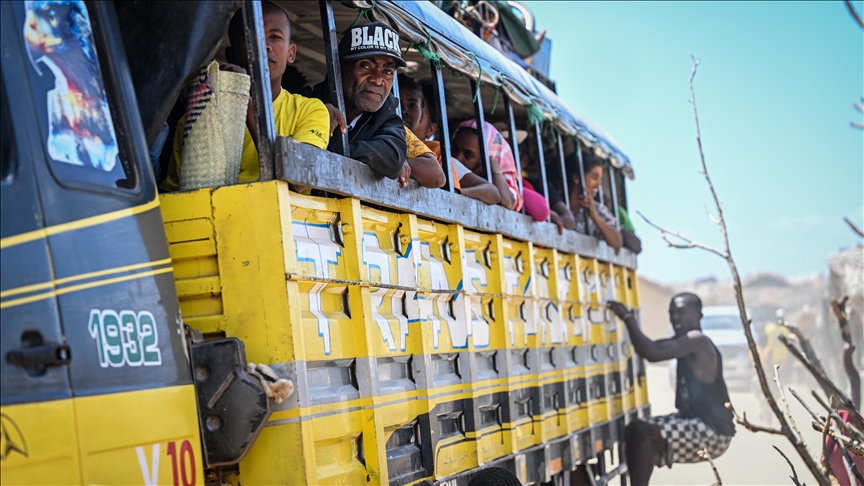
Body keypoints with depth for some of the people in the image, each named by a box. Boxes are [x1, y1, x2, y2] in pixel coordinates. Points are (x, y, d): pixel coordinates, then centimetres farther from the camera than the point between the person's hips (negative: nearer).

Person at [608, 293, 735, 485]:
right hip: (694, 422, 10)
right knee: (634, 430, 8)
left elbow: (654, 353, -28)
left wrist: (627, 318, -22)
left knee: (644, 434, -22)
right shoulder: (683, 341, 12)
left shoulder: (698, 341, -17)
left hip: (713, 432, -10)